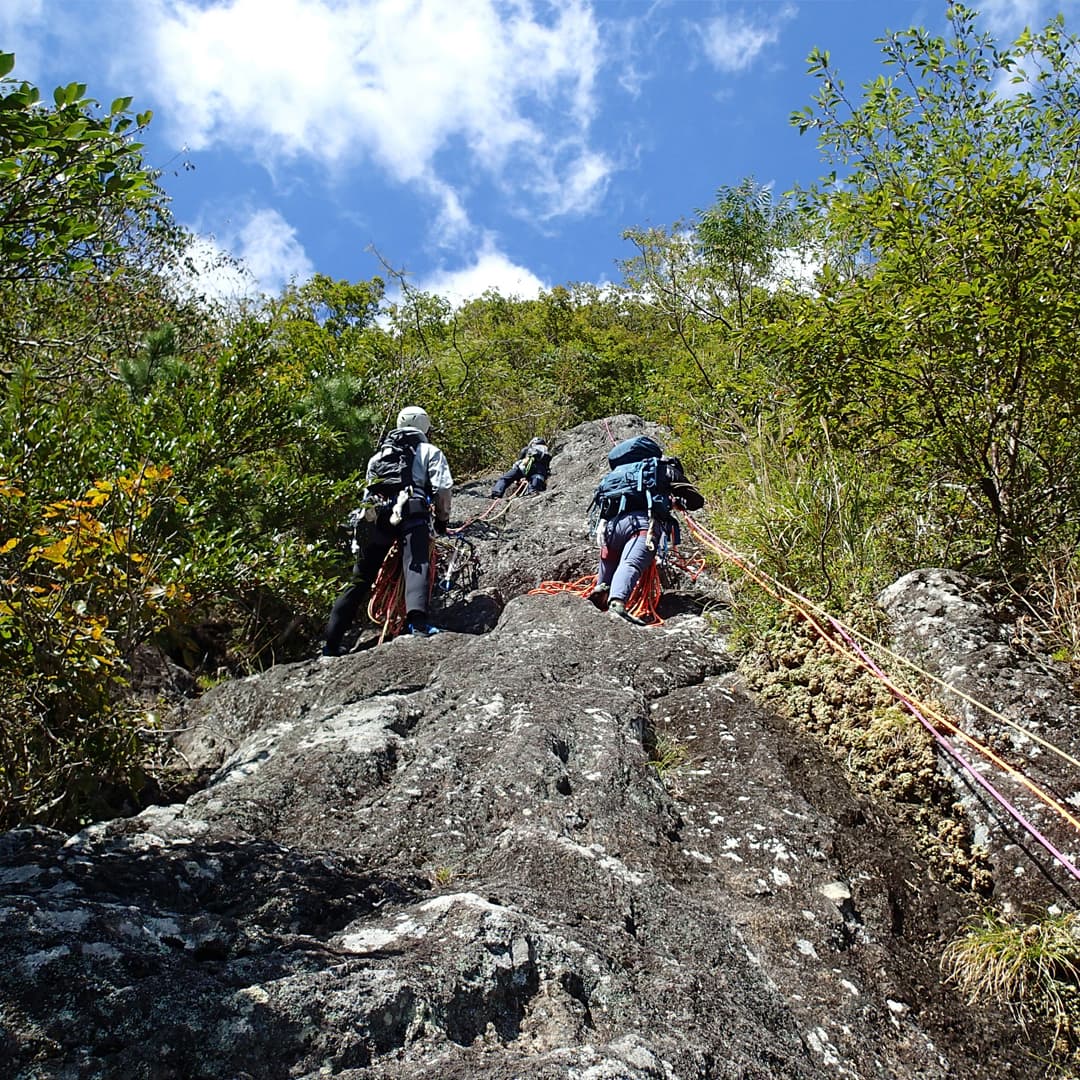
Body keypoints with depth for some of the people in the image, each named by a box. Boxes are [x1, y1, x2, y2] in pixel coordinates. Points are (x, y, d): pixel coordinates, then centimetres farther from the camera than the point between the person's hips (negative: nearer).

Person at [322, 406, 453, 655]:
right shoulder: (430, 451, 19)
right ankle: (417, 620, -47)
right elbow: (443, 489, 4)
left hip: (376, 516, 4)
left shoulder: (379, 453, 32)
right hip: (412, 513, -4)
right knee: (416, 565, -19)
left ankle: (331, 643, 8)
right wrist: (442, 519, 15)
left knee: (360, 579, 9)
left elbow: (367, 492, 30)